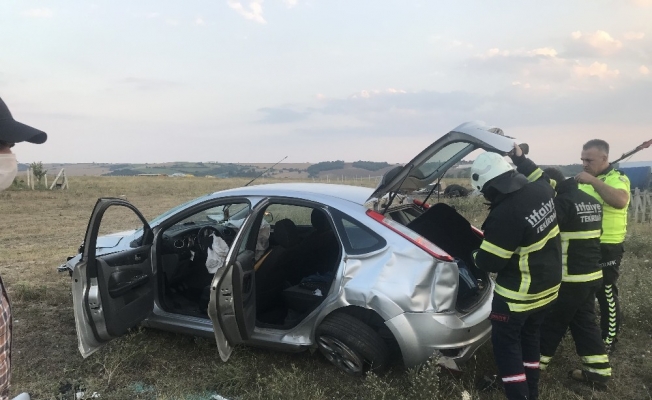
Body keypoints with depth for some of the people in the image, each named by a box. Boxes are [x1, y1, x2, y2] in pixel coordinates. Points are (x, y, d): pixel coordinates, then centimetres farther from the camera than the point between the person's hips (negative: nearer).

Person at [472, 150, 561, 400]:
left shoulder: (505, 214, -32)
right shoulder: (542, 190, -8)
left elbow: (489, 262, -22)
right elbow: (541, 174, 20)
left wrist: (476, 257, 0)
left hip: (519, 293, -9)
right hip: (548, 284, 9)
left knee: (505, 344, 7)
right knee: (530, 337, 23)